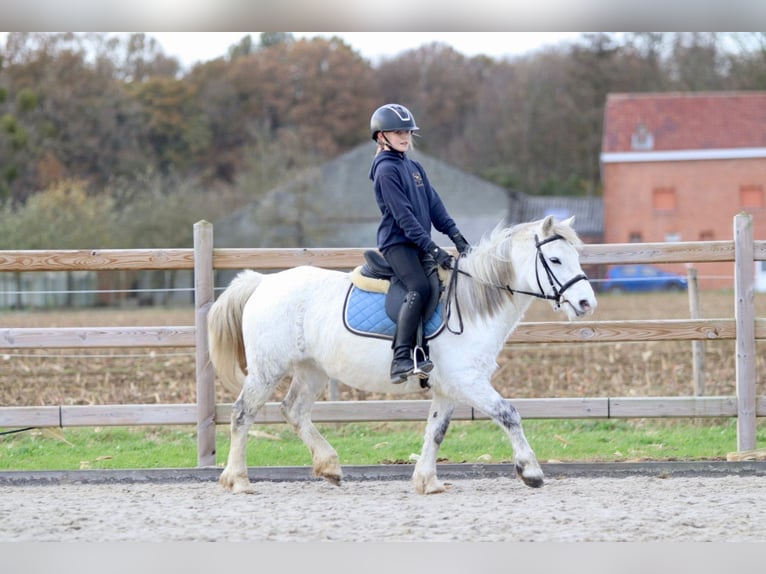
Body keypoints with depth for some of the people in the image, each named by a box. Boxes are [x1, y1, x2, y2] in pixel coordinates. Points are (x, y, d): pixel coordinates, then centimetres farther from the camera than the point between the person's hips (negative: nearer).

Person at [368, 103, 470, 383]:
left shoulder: (414, 167, 18)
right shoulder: (386, 169, -8)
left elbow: (434, 204, 14)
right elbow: (403, 215, -15)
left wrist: (455, 235, 1)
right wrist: (431, 248, -20)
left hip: (418, 244, 9)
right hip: (396, 242, -9)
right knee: (419, 287, -28)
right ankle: (401, 359, -34)